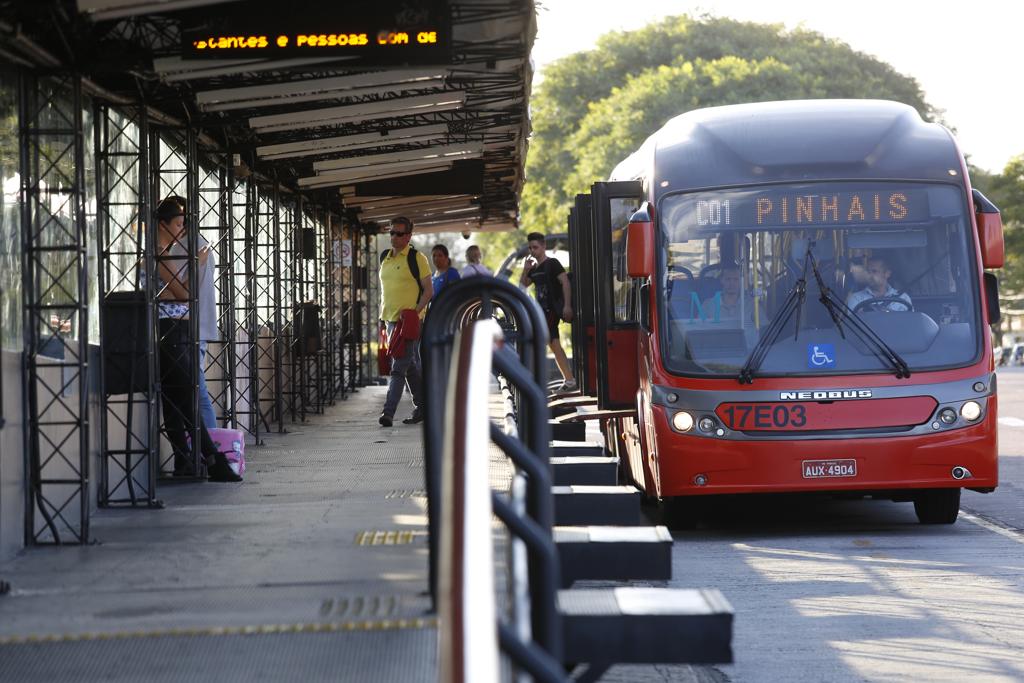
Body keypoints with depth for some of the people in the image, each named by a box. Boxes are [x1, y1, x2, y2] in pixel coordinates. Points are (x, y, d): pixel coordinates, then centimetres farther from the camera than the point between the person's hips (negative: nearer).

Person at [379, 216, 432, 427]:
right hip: (391, 320, 7)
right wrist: (382, 317, 18)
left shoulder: (416, 258, -6)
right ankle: (422, 407, 21)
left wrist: (416, 311, -18)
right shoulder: (385, 258, 14)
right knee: (410, 366, 13)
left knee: (399, 367, -13)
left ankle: (388, 412, -19)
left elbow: (428, 290, -8)